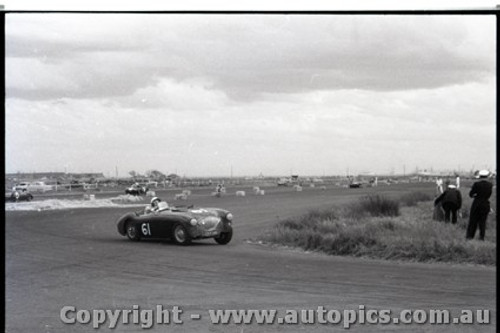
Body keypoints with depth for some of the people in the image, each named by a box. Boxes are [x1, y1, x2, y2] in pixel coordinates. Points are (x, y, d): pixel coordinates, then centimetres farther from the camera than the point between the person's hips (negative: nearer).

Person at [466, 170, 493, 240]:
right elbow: (489, 195, 8)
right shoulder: (490, 185, -2)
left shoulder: (476, 184, -13)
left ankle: (470, 235, 9)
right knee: (483, 221, 11)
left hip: (477, 204, -3)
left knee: (473, 221, 7)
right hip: (486, 205, 3)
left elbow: (470, 194, -7)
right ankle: (482, 237, 10)